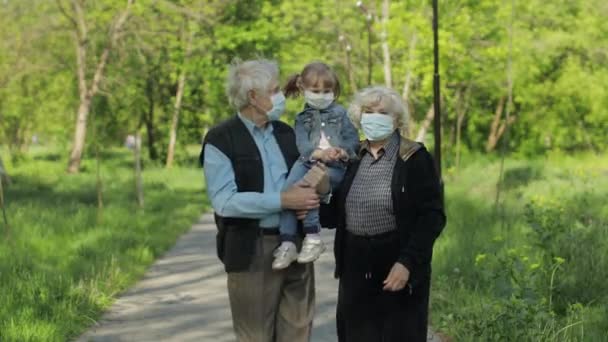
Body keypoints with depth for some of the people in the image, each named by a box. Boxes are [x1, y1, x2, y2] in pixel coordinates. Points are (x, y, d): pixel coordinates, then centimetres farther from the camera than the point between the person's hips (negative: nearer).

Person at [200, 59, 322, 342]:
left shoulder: (286, 133, 12)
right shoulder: (220, 140, -8)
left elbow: (303, 178, 19)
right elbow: (224, 202, -18)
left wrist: (305, 200, -6)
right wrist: (282, 201, -21)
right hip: (252, 251, -5)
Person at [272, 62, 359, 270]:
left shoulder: (340, 113, 18)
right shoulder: (303, 118, 19)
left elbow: (353, 139, 9)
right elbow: (301, 144, 2)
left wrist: (343, 152, -13)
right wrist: (318, 153, -18)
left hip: (334, 166, -2)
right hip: (308, 163, 2)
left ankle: (313, 237, -24)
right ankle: (287, 243, -25)